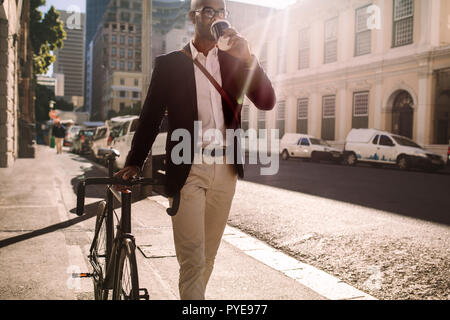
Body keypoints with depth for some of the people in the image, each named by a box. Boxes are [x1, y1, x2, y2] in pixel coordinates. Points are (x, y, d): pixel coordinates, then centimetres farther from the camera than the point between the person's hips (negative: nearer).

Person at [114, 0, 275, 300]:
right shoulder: (170, 63, 3)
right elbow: (151, 117, 3)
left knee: (208, 255, 12)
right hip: (188, 172, -3)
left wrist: (248, 59, -15)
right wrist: (134, 163, -3)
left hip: (225, 170, 3)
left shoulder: (233, 61, 10)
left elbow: (267, 101, -1)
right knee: (192, 260, -6)